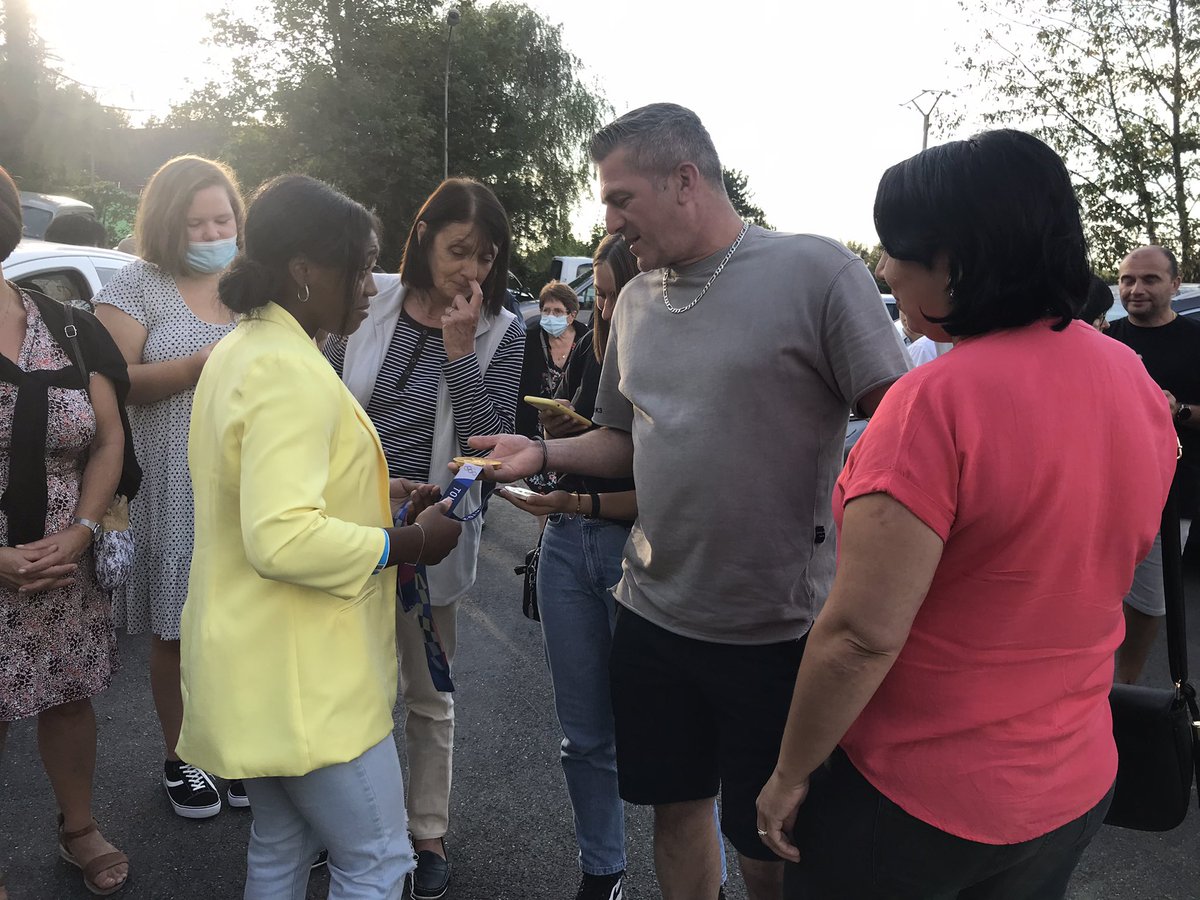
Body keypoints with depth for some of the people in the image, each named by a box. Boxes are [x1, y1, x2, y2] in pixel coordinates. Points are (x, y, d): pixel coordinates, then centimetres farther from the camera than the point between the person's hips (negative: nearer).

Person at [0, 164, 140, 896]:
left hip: (68, 572, 3)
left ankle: (80, 828, 36)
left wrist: (79, 534, -9)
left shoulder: (69, 330, 1)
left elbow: (110, 441, 3)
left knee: (71, 697, 16)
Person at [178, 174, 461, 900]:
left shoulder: (244, 349, 12)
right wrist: (409, 543, -18)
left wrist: (387, 504, 13)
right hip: (303, 680, -10)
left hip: (267, 669, 10)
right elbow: (282, 539, -31)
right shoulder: (291, 370, -21)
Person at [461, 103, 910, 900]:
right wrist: (544, 453, 0)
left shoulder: (815, 270, -12)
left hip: (779, 628, -5)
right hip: (656, 615, 5)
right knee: (676, 804, 19)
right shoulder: (637, 300, 8)